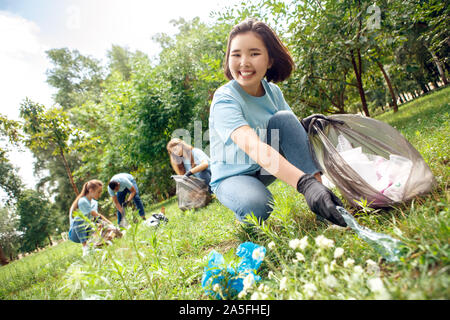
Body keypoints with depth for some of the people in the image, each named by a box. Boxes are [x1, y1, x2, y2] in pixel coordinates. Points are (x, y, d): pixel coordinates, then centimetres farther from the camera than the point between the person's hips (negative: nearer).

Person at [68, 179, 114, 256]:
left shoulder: (94, 203, 7)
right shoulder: (82, 201, -19)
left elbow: (95, 218, 2)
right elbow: (97, 216, -21)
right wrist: (110, 223, -20)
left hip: (86, 232, 7)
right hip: (75, 234, -7)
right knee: (78, 219, -36)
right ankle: (85, 247, -36)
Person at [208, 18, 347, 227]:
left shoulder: (273, 92, -4)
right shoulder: (224, 100, -24)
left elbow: (294, 132, -9)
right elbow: (252, 146, -41)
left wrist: (316, 177, -26)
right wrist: (305, 183, -53)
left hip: (266, 170, 5)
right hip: (231, 177, -4)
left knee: (284, 118, -21)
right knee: (256, 206, -38)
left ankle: (322, 190, -21)